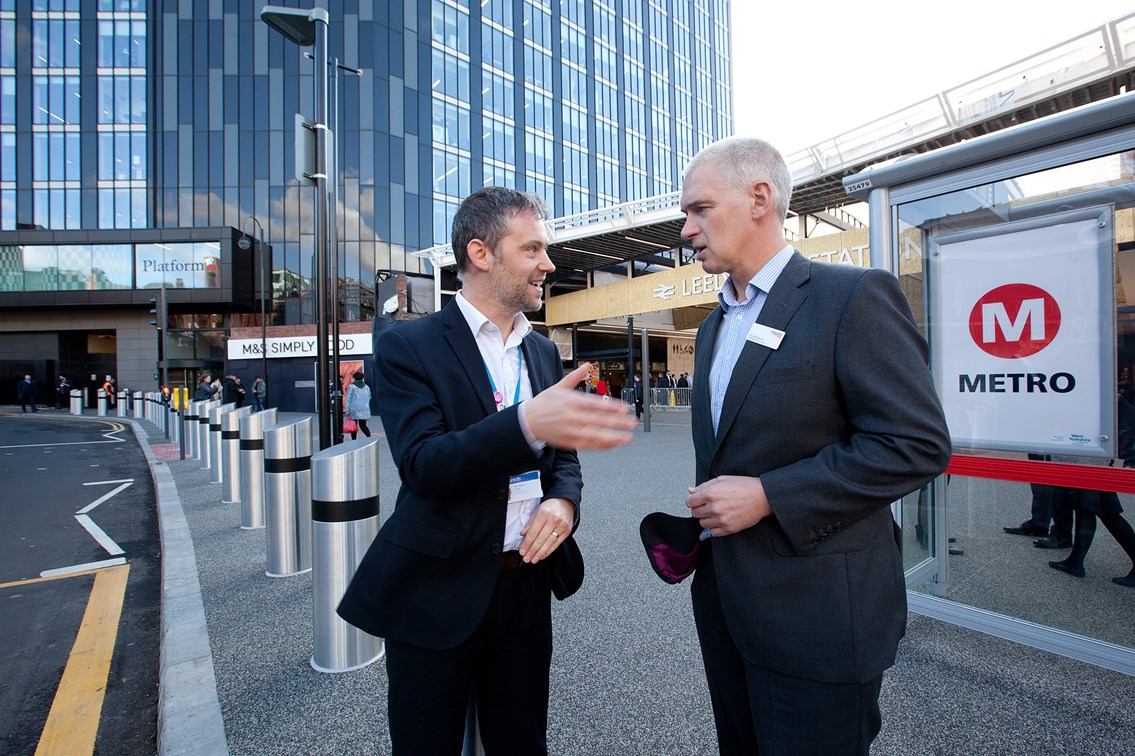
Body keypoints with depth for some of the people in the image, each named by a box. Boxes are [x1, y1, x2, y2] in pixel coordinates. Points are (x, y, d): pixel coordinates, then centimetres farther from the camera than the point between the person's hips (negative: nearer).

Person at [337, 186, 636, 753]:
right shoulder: (408, 346, -10)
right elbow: (422, 465, -23)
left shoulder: (543, 352, 7)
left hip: (527, 582, 5)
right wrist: (528, 423, -39)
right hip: (437, 590, -4)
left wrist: (563, 500, -10)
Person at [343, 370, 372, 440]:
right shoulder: (367, 387, 9)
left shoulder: (351, 386, -4)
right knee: (363, 425, 9)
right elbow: (369, 398, 13)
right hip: (364, 410, 4)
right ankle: (370, 438, -11)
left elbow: (349, 399, -7)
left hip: (354, 410, -4)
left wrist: (347, 411, -7)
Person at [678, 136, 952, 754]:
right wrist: (704, 511, 5)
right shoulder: (714, 325, 12)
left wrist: (767, 496, -22)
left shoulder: (855, 296, -12)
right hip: (724, 601, 7)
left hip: (816, 615, -7)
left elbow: (918, 443, -18)